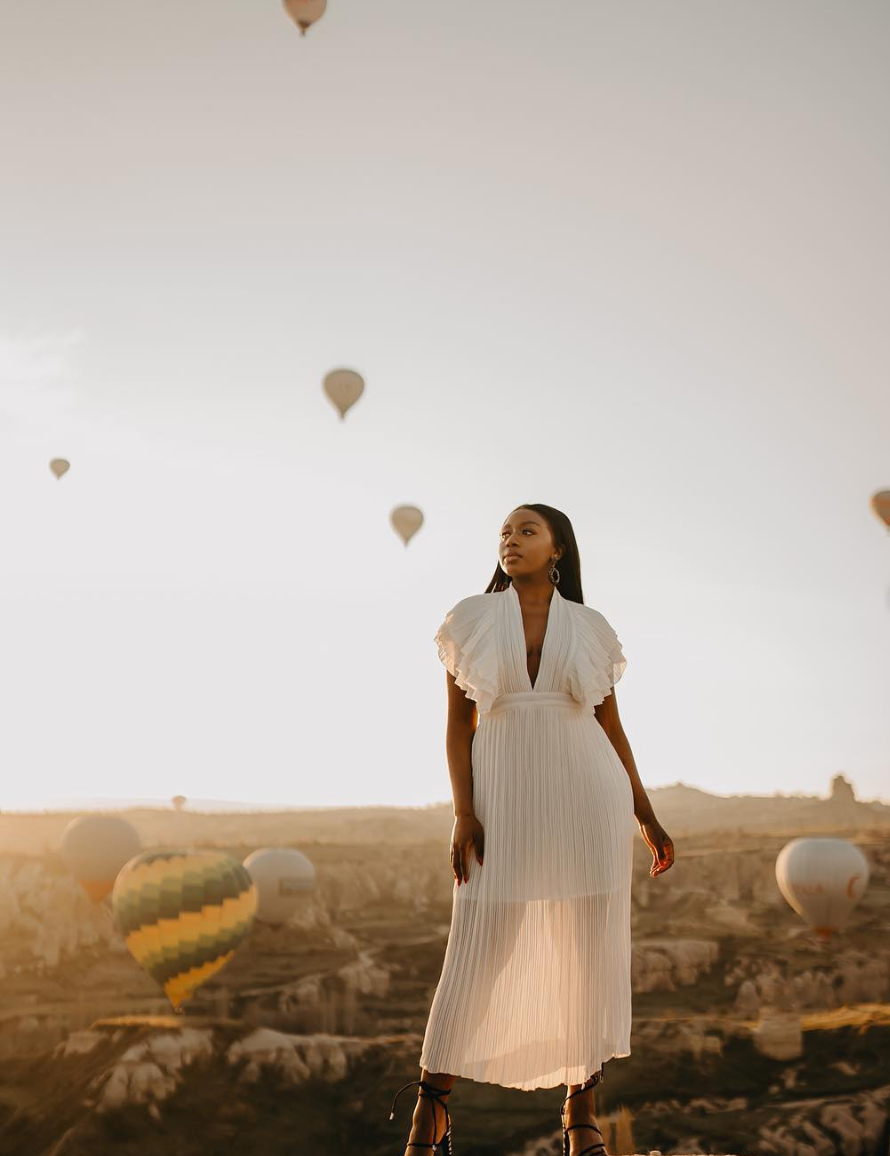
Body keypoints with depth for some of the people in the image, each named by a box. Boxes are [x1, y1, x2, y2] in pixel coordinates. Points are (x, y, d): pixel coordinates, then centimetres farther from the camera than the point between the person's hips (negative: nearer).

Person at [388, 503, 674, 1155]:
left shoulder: (590, 628, 7)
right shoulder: (471, 619, 5)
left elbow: (611, 727, 12)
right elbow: (458, 723, 3)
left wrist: (646, 817, 8)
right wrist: (464, 814, -7)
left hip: (587, 800, 1)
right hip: (504, 800, -1)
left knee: (592, 953, 1)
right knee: (479, 952, -3)